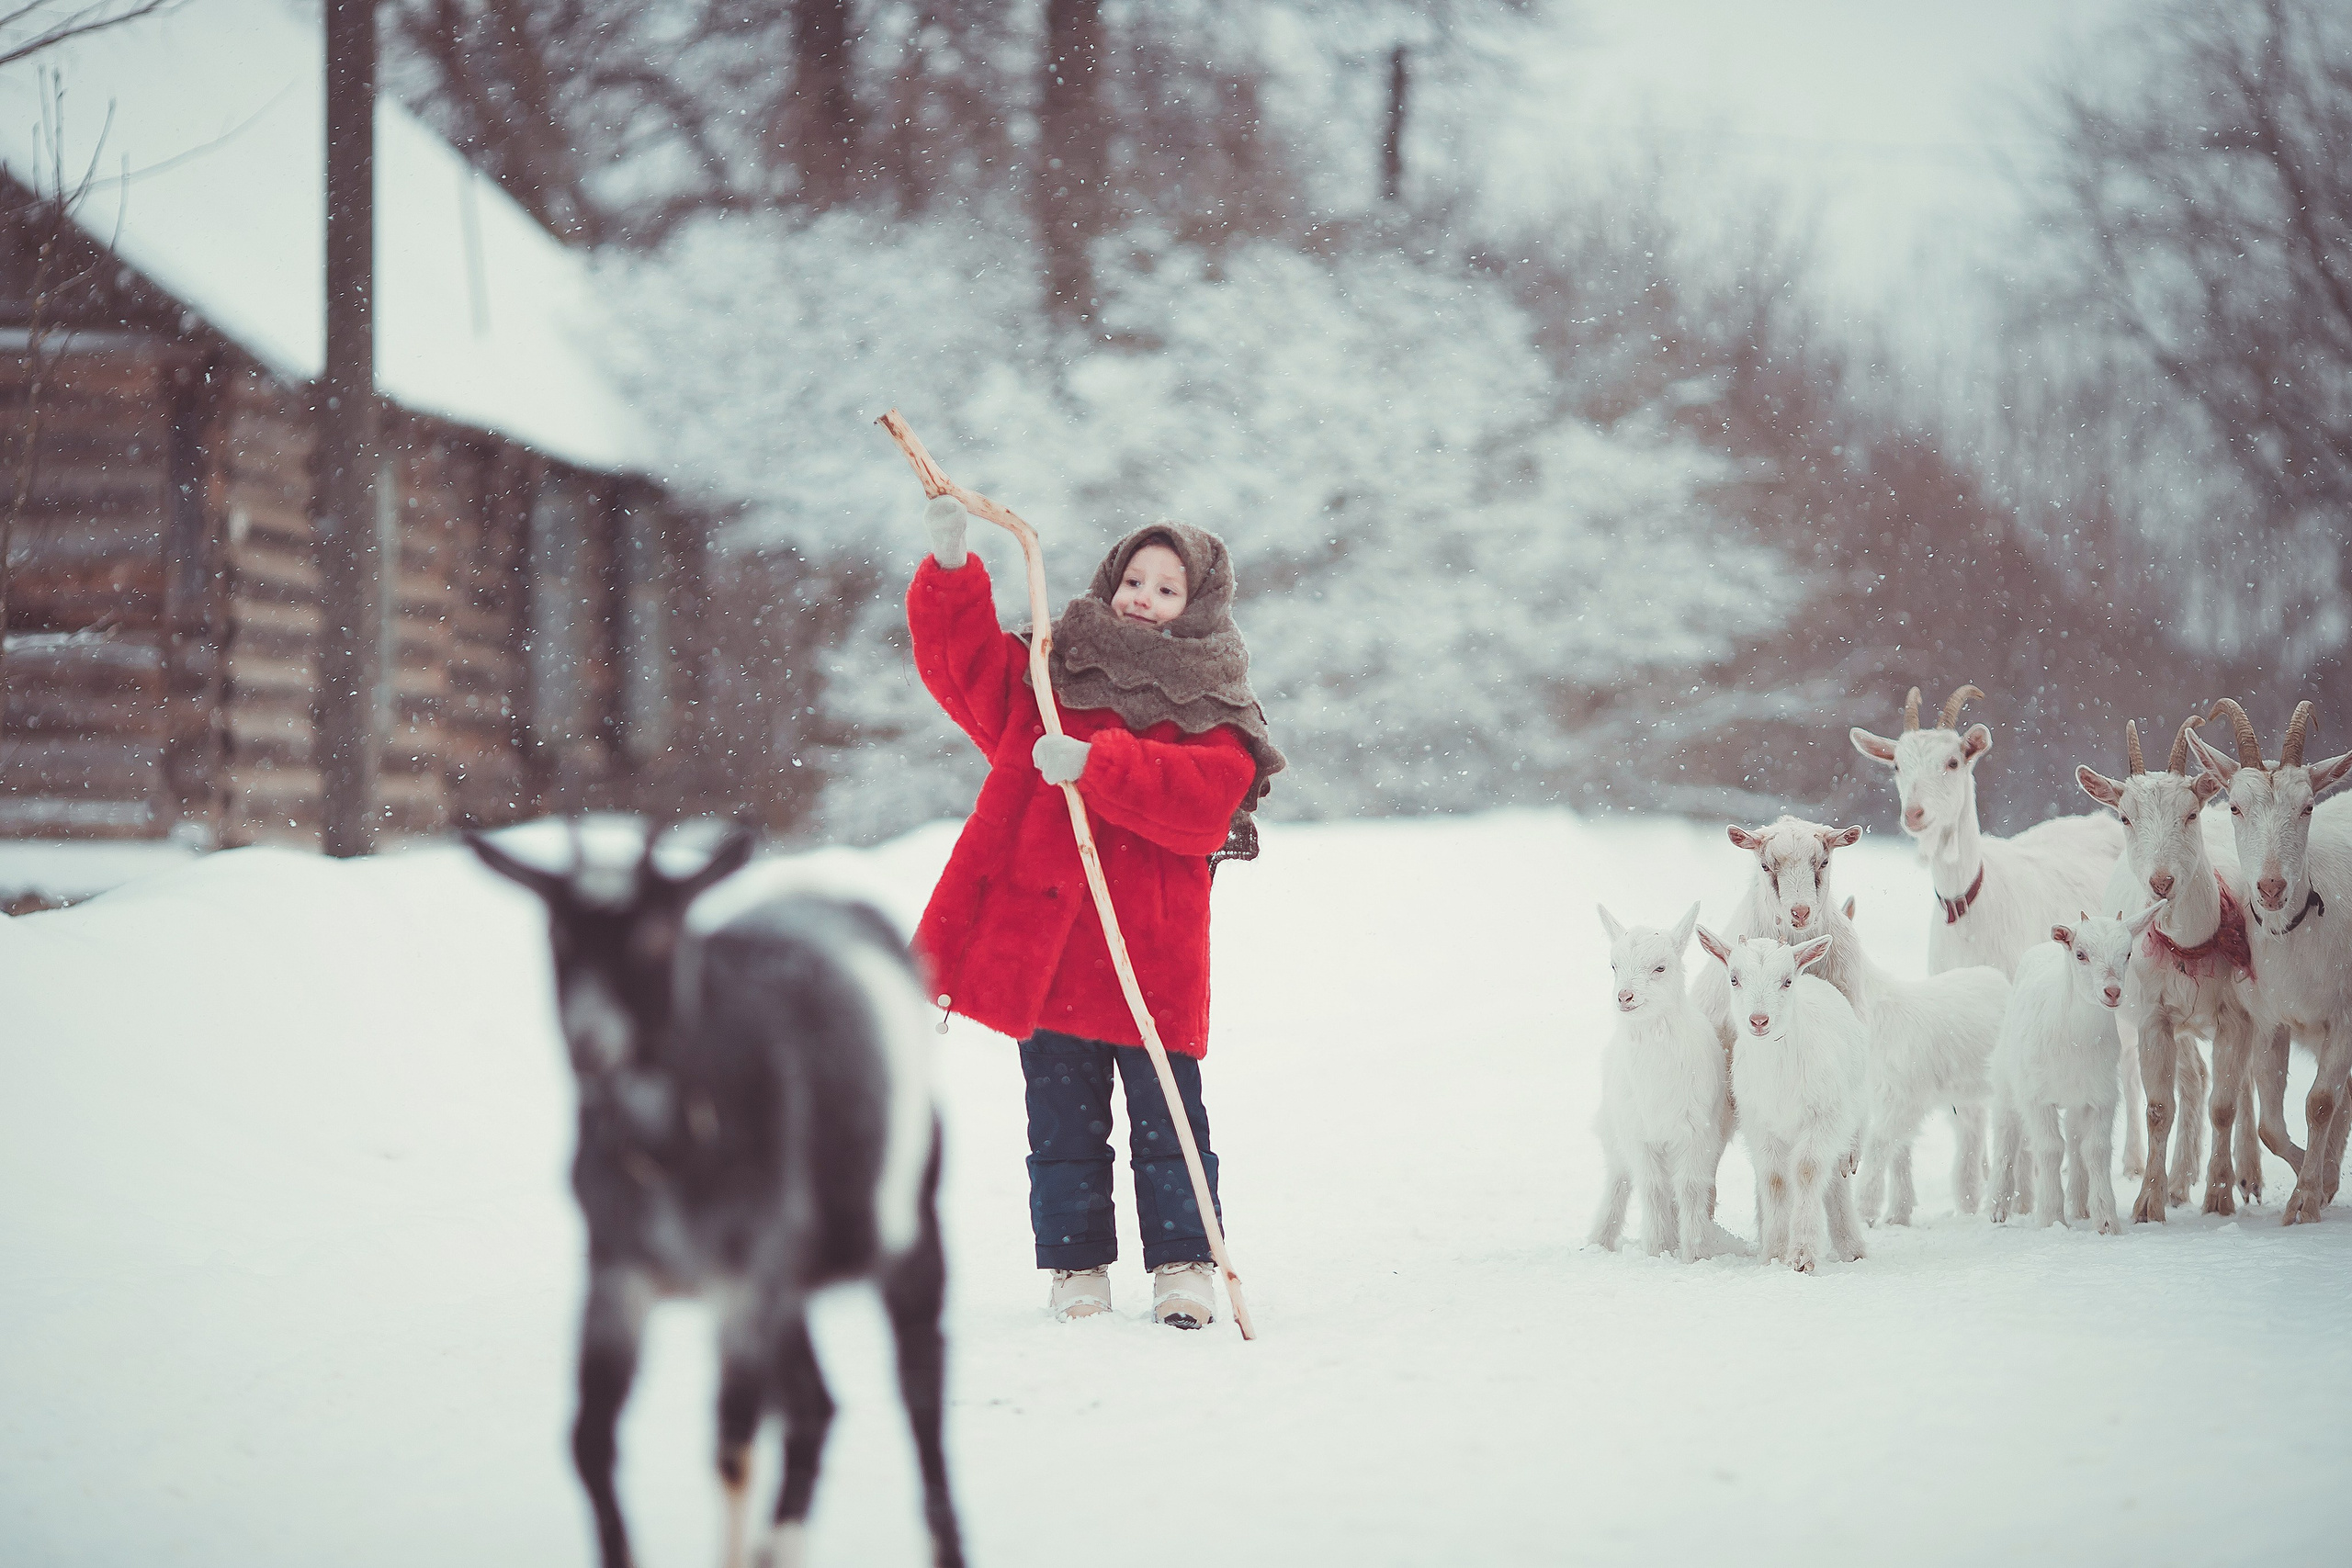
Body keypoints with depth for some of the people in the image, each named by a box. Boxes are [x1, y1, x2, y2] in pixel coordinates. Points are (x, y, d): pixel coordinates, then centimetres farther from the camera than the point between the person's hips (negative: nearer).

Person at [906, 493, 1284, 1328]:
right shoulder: (1048, 677, 13)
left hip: (1149, 955, -3)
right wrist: (951, 571, -7)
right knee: (1063, 1124, 7)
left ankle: (1183, 1267, 11)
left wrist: (1095, 765, -24)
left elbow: (1201, 802, -14)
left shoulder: (1214, 715, 2)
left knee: (1166, 1124, 1)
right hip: (1042, 942, 3)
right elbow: (962, 660, 9)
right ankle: (1076, 1269, 14)